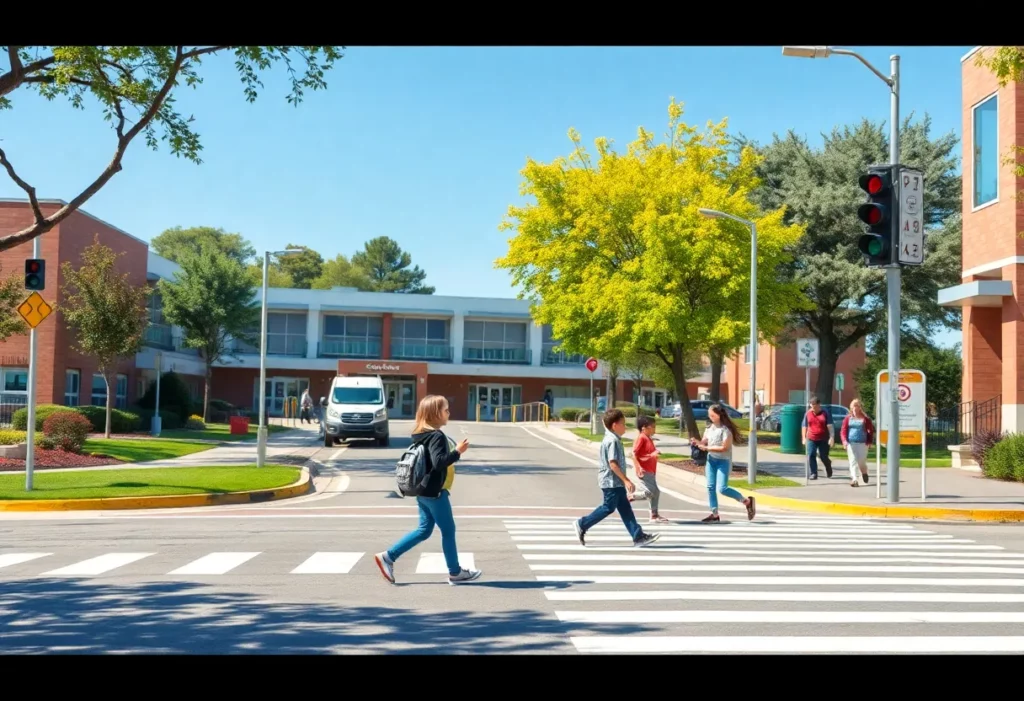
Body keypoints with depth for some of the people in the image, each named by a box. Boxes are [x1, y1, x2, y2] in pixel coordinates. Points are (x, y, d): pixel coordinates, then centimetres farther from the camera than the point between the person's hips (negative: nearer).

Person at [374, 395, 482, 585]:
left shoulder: (421, 435, 10)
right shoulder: (437, 436, -19)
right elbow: (438, 462, -30)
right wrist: (457, 452, -24)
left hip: (424, 491, 9)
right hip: (434, 492, -9)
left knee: (424, 530, 15)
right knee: (448, 531, 4)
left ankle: (388, 557, 11)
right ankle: (455, 572, 15)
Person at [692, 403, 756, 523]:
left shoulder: (726, 429, -17)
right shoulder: (709, 428, 6)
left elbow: (724, 447, -20)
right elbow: (704, 442, 13)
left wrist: (707, 448, -21)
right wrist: (697, 442, -9)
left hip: (723, 461, -7)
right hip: (711, 460, 7)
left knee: (722, 489, -15)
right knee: (710, 487, 4)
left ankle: (747, 501, 3)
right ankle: (715, 515, 12)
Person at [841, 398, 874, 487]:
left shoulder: (865, 418, 1)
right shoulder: (848, 418, 6)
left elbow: (871, 430, 8)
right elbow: (843, 430, 3)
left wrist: (869, 441, 0)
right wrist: (844, 440, -12)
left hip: (862, 443, -1)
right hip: (851, 443, 1)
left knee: (862, 461, 0)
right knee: (852, 461, -5)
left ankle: (864, 473, 32)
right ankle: (853, 479, -10)